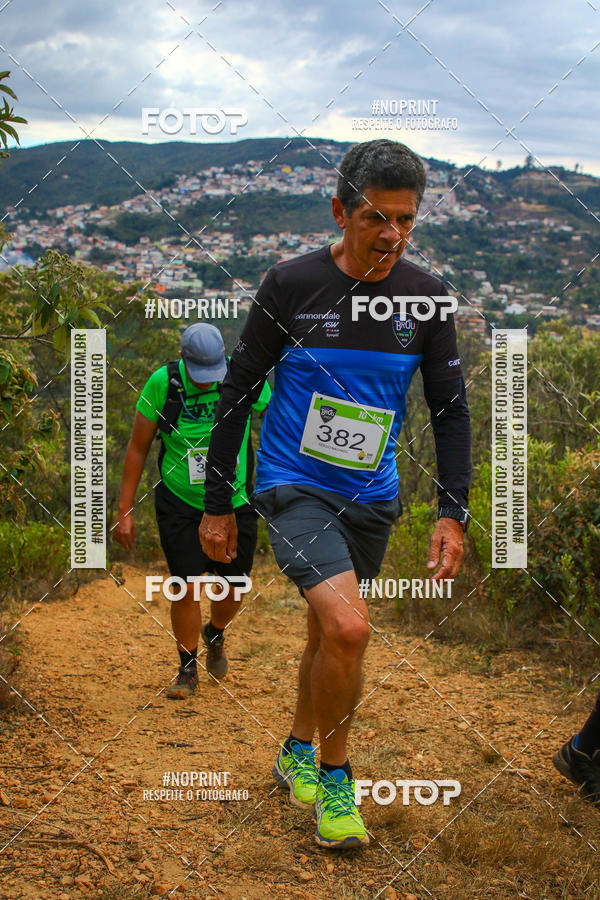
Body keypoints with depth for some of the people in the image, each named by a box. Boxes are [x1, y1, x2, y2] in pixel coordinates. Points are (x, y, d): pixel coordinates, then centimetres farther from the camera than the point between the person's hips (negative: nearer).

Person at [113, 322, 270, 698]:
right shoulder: (162, 383, -14)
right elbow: (138, 449, -4)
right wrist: (125, 511, -5)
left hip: (235, 502, 1)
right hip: (180, 505, -1)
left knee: (233, 587, 8)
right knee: (187, 587, -6)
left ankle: (215, 635, 43)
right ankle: (188, 670, 16)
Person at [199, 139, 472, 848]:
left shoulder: (425, 297, -3)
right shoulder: (291, 285, -12)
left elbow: (451, 408, 4)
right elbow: (238, 392, -4)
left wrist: (453, 512, -5)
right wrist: (216, 504, -3)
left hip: (371, 497, 4)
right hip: (294, 487, -4)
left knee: (330, 631, 18)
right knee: (348, 627, -22)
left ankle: (297, 752, 42)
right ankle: (334, 776, 0)